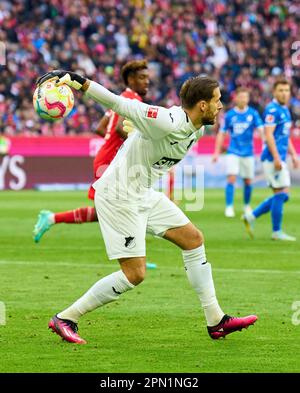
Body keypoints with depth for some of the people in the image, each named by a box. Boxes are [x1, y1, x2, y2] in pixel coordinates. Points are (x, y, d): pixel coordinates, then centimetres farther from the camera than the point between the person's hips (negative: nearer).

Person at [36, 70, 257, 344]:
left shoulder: (197, 130, 4)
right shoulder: (168, 123, -26)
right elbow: (120, 104, -26)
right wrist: (76, 81, -31)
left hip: (143, 193, 10)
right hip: (119, 197, -10)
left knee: (194, 239, 9)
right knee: (135, 274, -9)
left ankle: (216, 321, 16)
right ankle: (65, 319, 1)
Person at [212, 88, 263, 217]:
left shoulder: (253, 114, -1)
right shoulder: (229, 115, 0)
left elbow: (260, 129, -8)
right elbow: (221, 134, 6)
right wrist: (217, 152, 4)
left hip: (248, 153, 1)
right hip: (233, 152, -1)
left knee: (248, 181, 8)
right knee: (231, 179, -15)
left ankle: (247, 206, 29)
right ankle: (229, 207, -12)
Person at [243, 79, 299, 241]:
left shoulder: (285, 110, 17)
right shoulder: (272, 109, -12)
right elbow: (268, 135, -19)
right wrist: (276, 157, -23)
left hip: (280, 159, 10)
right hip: (273, 158, -10)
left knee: (281, 195, 9)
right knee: (281, 194, -7)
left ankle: (251, 217, 15)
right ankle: (276, 232, 0)